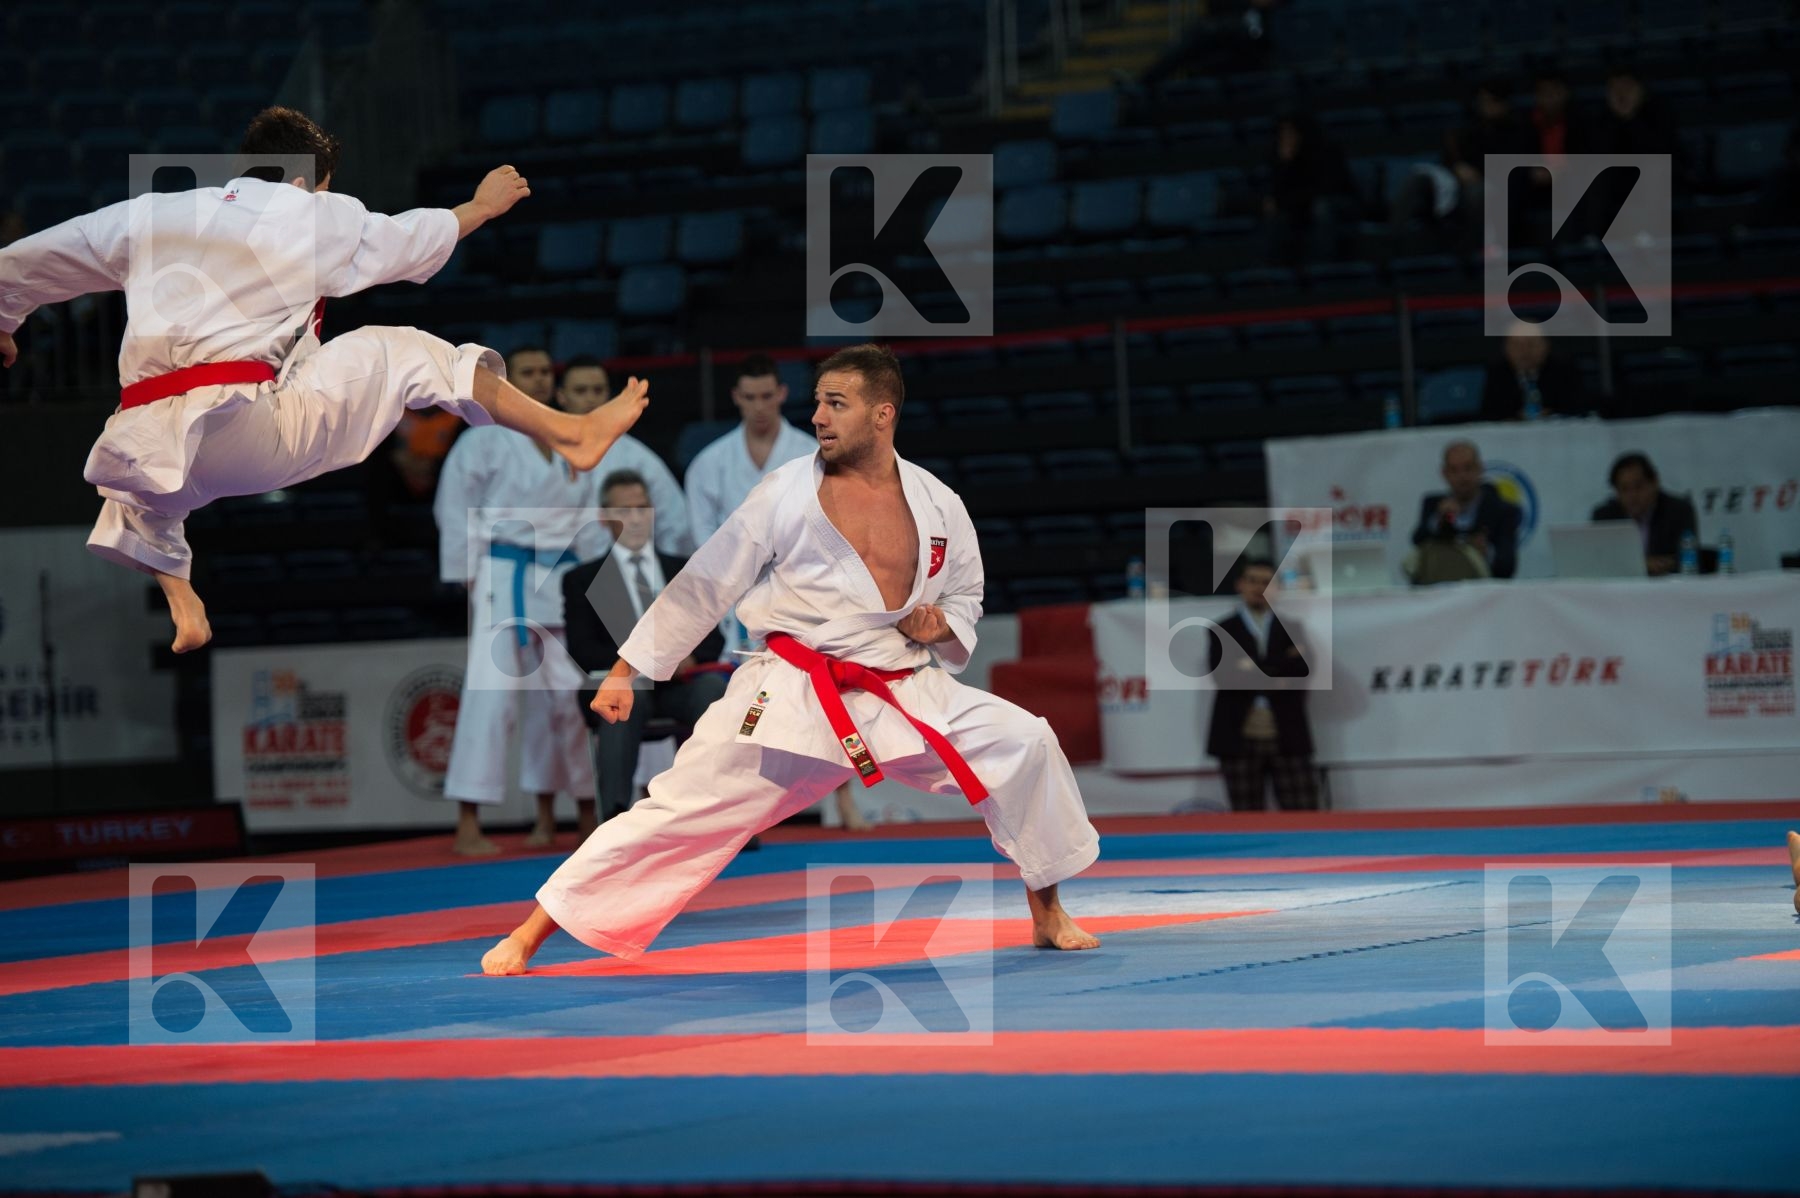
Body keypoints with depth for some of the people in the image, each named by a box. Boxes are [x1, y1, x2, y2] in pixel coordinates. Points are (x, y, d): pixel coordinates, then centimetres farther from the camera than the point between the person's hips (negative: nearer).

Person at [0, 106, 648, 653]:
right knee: (401, 352, 10)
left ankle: (176, 596, 20)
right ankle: (571, 432, 12)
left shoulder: (149, 214, 17)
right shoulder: (317, 219, 9)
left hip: (141, 446, 4)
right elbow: (412, 239, 27)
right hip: (245, 434, -4)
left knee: (142, 493, 41)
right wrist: (482, 206, 46)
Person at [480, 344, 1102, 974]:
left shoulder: (937, 504, 3)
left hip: (904, 696, 3)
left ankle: (1047, 916, 10)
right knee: (678, 810, -10)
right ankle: (528, 937, -4)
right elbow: (704, 585, 1)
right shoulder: (788, 491, -4)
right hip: (791, 700, -2)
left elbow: (965, 596, 20)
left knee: (1024, 743, -10)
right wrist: (626, 672, 1)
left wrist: (942, 626, -5)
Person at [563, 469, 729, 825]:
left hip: (682, 681, 2)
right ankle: (615, 820, -50)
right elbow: (582, 650, 4)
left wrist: (690, 656, -8)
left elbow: (713, 637, 16)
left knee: (715, 688, -34)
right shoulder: (582, 580, 17)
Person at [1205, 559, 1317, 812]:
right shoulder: (1222, 630, 8)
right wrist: (1282, 665, -9)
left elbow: (1300, 672, -3)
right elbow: (1227, 677, -8)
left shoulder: (1291, 629, 13)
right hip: (1241, 740, -1)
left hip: (1288, 739, 1)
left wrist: (1253, 669, -12)